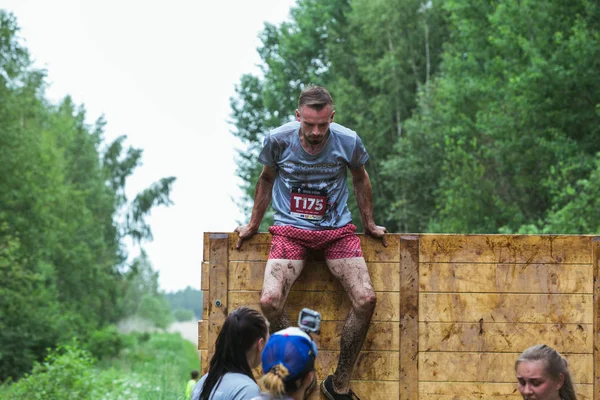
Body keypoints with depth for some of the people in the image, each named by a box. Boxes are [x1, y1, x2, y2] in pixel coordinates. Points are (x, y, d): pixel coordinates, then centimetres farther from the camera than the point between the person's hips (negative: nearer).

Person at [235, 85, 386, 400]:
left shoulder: (348, 142, -10)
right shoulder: (278, 140, -11)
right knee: (270, 301, -24)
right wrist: (253, 226, 17)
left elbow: (360, 179, 12)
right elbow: (266, 180, 9)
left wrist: (369, 225, 19)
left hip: (336, 229, 1)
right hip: (290, 229, -1)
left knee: (366, 299, -18)